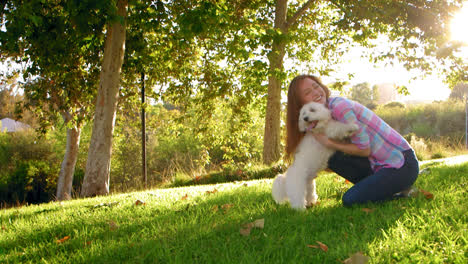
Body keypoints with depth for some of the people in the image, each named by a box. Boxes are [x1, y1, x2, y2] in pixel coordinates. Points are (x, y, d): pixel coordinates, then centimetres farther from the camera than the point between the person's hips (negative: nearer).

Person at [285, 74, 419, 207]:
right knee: (334, 159, -3)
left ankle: (400, 193, 4)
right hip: (379, 164, 9)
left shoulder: (339, 106, -19)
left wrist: (328, 142, -14)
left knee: (350, 200, -15)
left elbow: (364, 149, -16)